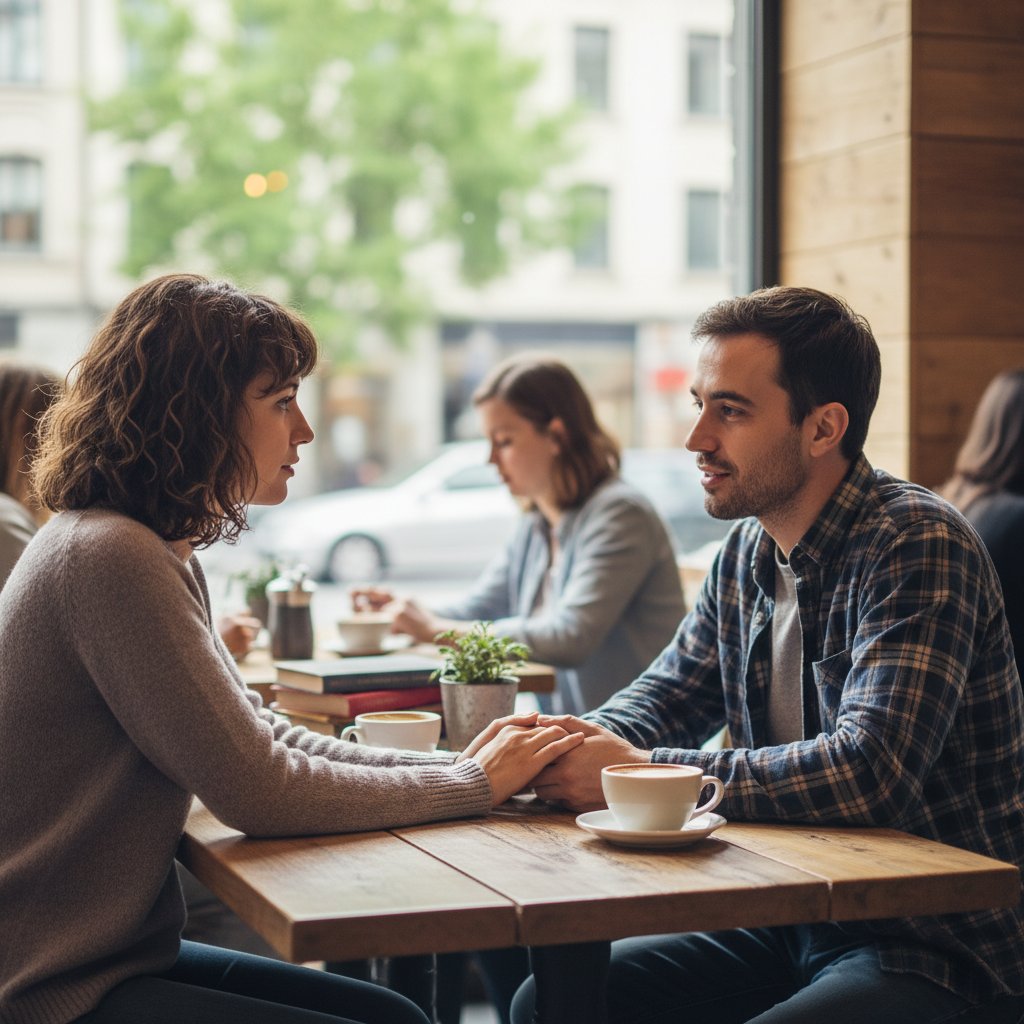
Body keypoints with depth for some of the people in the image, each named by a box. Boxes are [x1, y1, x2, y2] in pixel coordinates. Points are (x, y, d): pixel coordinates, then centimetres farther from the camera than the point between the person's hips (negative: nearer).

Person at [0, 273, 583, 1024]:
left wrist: (460, 765, -2)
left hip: (119, 950, 9)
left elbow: (263, 736, 10)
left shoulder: (155, 552, 10)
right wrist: (474, 785, -11)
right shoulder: (106, 558, -22)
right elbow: (258, 790, -21)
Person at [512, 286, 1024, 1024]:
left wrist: (641, 770, -24)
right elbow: (668, 693, 16)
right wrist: (580, 742, -8)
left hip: (937, 955, -8)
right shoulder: (747, 554, 7)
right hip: (793, 927, 8)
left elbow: (869, 772, -29)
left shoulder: (918, 547, -18)